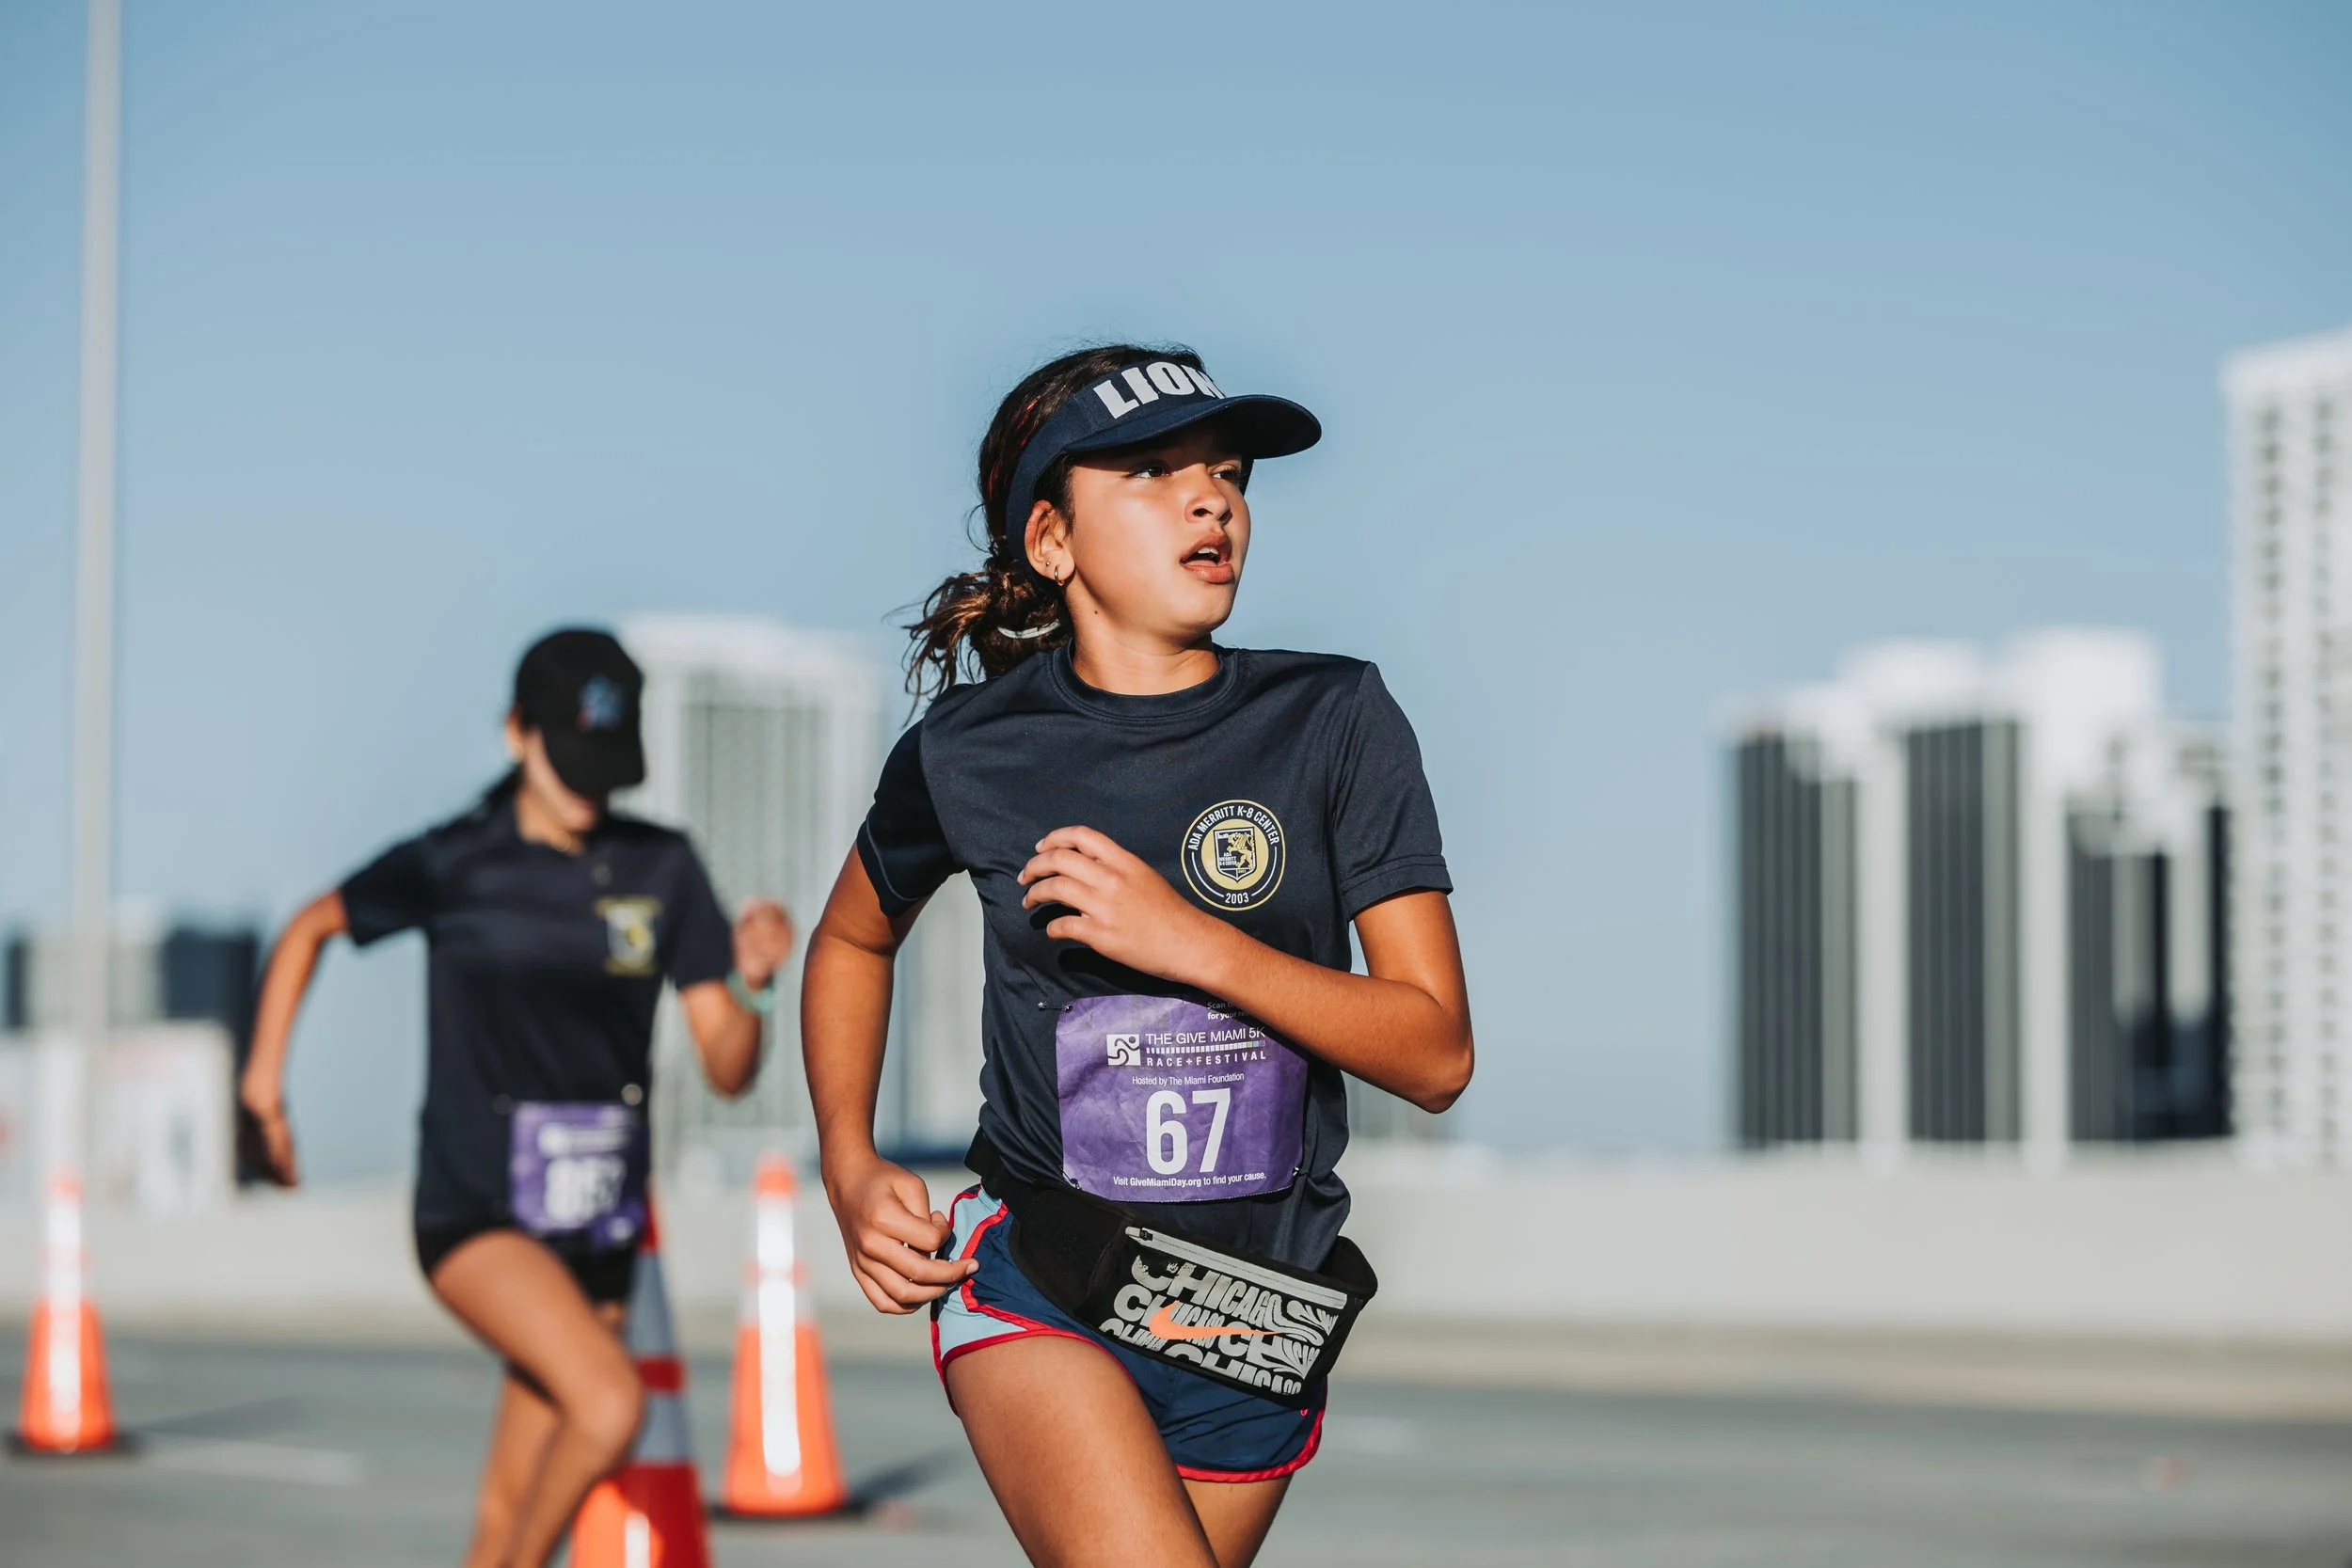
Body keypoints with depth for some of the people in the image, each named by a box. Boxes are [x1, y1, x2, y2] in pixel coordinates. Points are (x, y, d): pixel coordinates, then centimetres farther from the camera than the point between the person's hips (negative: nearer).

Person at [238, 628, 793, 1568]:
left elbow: (727, 1070, 1)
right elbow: (310, 930, 12)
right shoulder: (452, 864, -5)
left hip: (597, 1231, 4)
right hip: (474, 1215, -4)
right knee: (609, 1403, -27)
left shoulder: (663, 869, 2)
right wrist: (261, 1090, 6)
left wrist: (753, 980, -19)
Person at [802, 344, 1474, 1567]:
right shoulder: (967, 752, -2)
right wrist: (849, 1168, 5)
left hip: (1255, 1315, 2)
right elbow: (851, 939, 20)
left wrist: (1193, 942, -19)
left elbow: (1436, 1053, -7)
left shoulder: (1334, 720, -3)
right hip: (1033, 1278, -2)